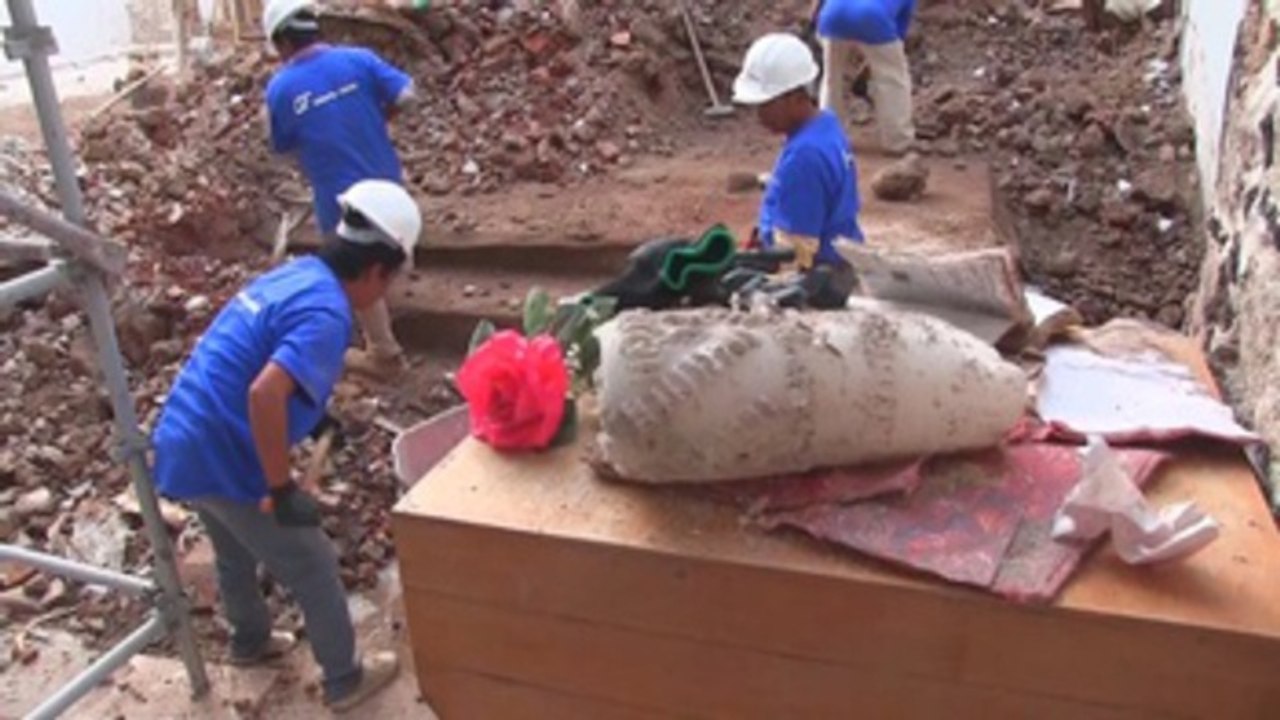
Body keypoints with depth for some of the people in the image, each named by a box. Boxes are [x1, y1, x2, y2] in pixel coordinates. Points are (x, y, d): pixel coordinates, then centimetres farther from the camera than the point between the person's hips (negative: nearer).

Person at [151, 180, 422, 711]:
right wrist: (282, 490, -25)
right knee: (314, 572, 10)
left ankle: (250, 642, 55)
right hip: (223, 462, -9)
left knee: (236, 554, 32)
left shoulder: (293, 275, 7)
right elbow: (264, 394, -35)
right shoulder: (326, 313, -22)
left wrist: (318, 417, 27)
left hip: (181, 445, 9)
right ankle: (345, 680, 28)